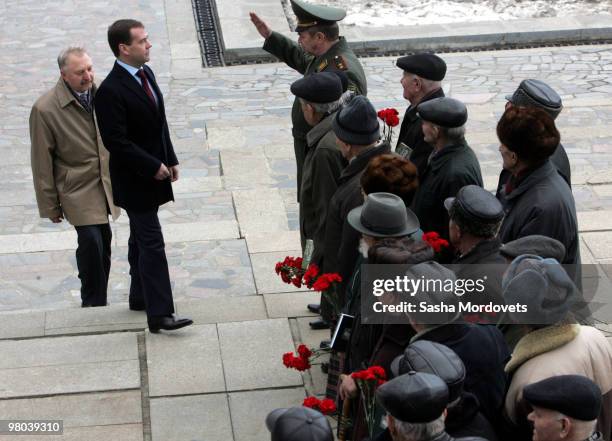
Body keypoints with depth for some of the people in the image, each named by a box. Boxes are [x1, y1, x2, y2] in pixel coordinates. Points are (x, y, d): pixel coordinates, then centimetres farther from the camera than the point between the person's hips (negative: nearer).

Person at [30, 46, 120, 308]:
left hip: (105, 185, 5)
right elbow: (42, 163, -10)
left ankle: (98, 302, 26)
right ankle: (93, 305, 3)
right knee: (91, 241, -14)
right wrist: (50, 206, -6)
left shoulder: (100, 93, -1)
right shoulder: (45, 109, -17)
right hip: (78, 190, -5)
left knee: (103, 244, 10)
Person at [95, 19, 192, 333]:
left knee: (141, 240, 20)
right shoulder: (111, 91, -23)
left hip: (152, 174, 9)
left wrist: (170, 160, 12)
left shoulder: (145, 73, 6)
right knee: (152, 244, -8)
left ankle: (140, 296, 33)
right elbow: (116, 142, -23)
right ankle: (159, 314, -6)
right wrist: (153, 167, -19)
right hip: (135, 180, -9)